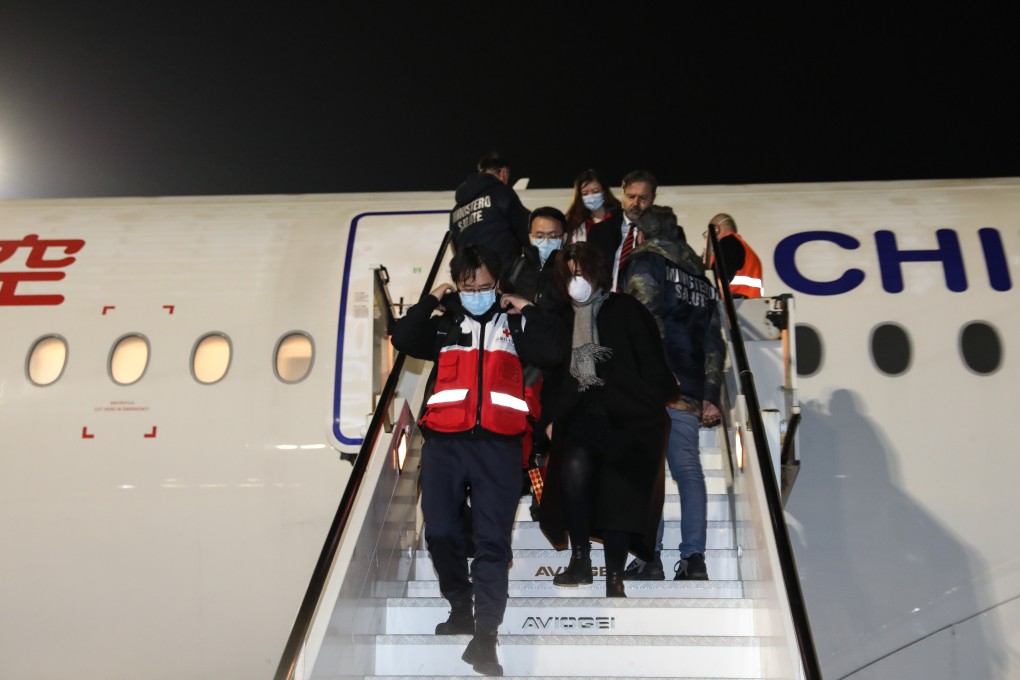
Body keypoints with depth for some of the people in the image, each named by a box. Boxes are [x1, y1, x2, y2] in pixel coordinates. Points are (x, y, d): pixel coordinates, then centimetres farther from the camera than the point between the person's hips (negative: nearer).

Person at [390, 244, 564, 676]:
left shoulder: (514, 323, 13)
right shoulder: (444, 325, 15)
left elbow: (552, 353, -2)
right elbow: (402, 339, 0)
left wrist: (527, 311, 1)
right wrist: (431, 301, 2)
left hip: (498, 444, -2)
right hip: (444, 441, 2)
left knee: (492, 540, -4)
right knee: (440, 532, 4)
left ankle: (485, 634, -1)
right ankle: (460, 606, 27)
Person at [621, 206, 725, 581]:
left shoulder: (644, 259, 6)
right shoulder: (701, 276, 25)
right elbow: (713, 341, 18)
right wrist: (710, 395, 15)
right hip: (687, 390, 6)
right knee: (689, 470, 3)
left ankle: (649, 558, -10)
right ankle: (694, 558, 0)